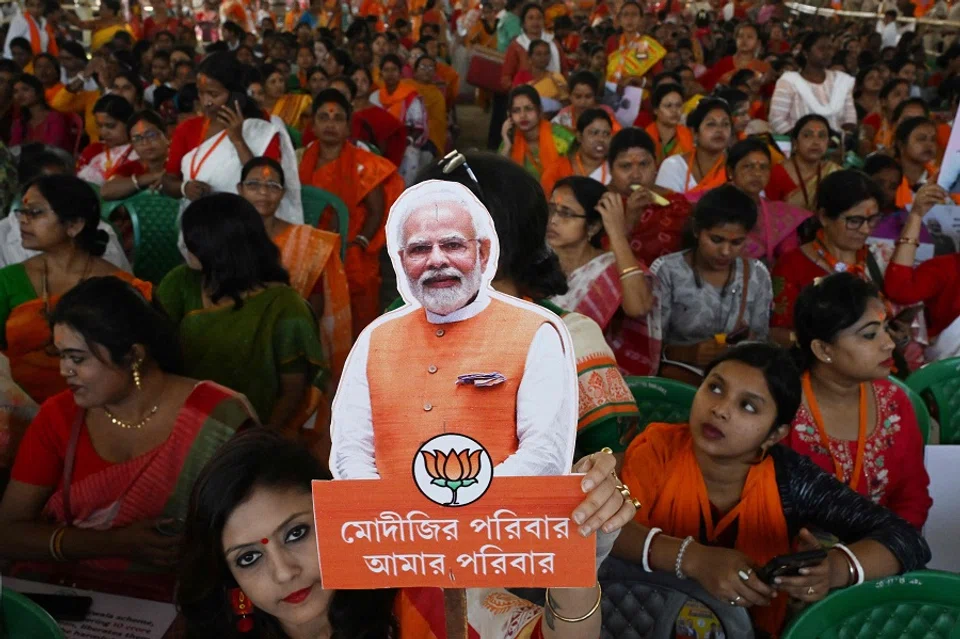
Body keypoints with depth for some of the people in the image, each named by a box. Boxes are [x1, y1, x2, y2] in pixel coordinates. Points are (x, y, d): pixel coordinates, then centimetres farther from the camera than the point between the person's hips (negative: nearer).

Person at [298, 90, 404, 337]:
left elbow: (377, 211, -6)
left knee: (354, 325, 0)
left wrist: (358, 244, -17)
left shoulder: (362, 164, -6)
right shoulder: (304, 160, 5)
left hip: (353, 261, -3)